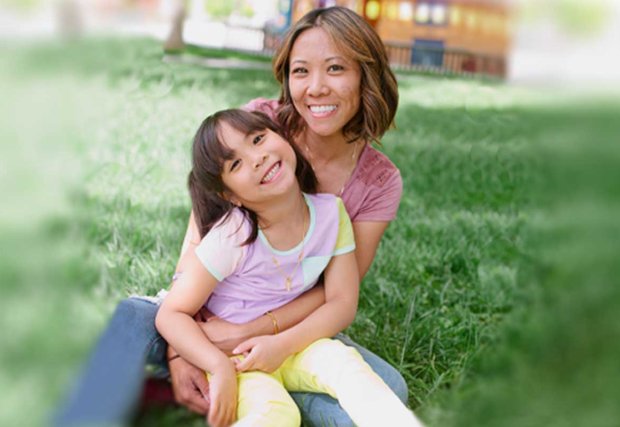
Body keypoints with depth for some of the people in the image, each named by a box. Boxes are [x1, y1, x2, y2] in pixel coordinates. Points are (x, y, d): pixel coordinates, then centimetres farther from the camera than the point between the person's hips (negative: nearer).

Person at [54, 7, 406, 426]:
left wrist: (246, 333, -24)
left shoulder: (380, 182, -8)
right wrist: (178, 348, -24)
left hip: (294, 324, 2)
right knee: (132, 315, -33)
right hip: (212, 308, -1)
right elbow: (197, 238, -14)